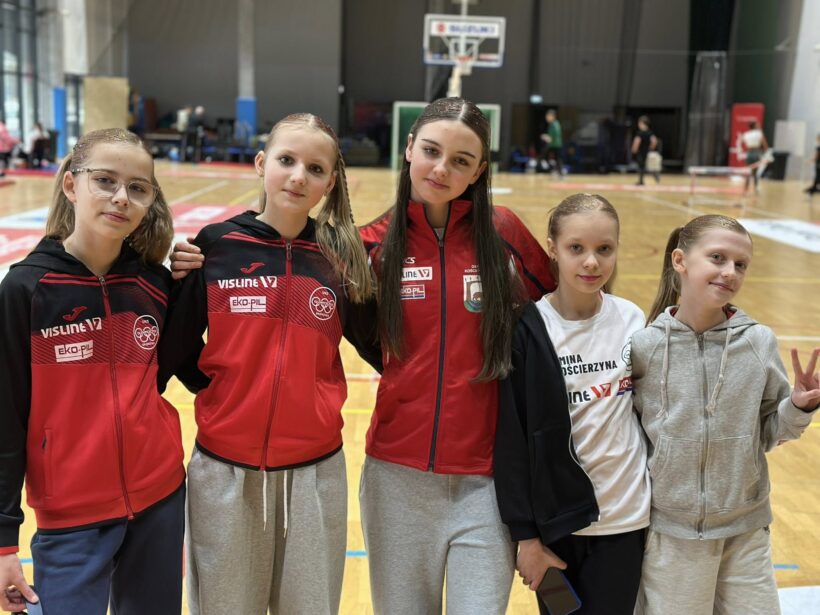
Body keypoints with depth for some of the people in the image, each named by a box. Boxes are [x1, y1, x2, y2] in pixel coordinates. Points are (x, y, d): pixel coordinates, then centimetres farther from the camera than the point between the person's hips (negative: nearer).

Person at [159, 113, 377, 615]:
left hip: (315, 472, 1)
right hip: (224, 470, 0)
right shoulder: (215, 245, -5)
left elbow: (378, 345, 5)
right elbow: (176, 350, 1)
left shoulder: (343, 257, -2)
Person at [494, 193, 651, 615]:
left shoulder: (632, 321, -1)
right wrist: (525, 534, -9)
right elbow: (510, 439, -10)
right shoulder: (527, 330, -12)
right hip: (555, 520, -2)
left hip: (625, 519, 2)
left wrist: (657, 501, 9)